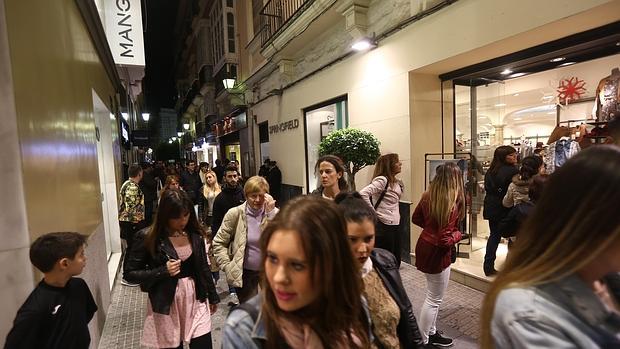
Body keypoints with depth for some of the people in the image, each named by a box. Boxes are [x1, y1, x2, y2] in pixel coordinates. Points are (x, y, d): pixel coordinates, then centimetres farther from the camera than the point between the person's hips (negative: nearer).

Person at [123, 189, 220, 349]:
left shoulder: (194, 233, -2)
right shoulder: (148, 237, -13)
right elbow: (129, 272, -6)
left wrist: (212, 296, 14)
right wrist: (163, 271, -20)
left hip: (196, 299, 3)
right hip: (166, 303, -2)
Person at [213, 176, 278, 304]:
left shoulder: (274, 212, -5)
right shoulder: (234, 214, -8)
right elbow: (218, 243, -2)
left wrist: (271, 212, -23)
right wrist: (228, 267, -9)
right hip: (245, 273, -1)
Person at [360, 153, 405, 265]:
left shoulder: (397, 182, 10)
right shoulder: (382, 180, -16)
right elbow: (363, 193, -28)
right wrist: (372, 212, -21)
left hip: (395, 225, 8)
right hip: (383, 226, -8)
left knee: (396, 261, 16)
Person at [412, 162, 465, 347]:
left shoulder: (428, 195, -3)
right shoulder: (452, 204, -25)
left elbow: (416, 219, 11)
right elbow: (445, 240, -26)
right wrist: (458, 234, -7)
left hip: (424, 246, 8)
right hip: (437, 253, -8)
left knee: (432, 295, 23)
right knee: (434, 299, 9)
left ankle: (431, 333, 40)